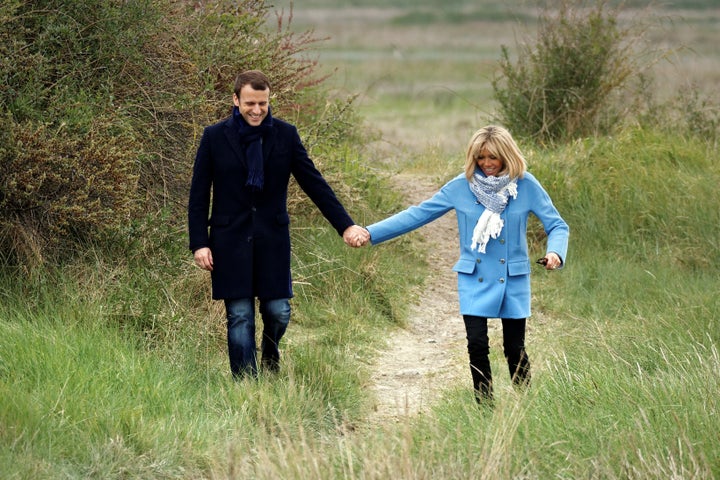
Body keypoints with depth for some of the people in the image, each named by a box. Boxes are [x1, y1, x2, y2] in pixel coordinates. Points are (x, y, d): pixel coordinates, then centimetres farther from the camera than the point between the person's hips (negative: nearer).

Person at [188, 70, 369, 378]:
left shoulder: (285, 135, 1)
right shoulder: (215, 137, -2)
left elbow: (314, 184, 2)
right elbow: (198, 196, 0)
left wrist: (346, 225, -4)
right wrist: (199, 244, -7)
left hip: (272, 239, 1)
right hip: (231, 241, -1)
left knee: (278, 312, 3)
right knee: (240, 318, -2)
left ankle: (270, 362, 34)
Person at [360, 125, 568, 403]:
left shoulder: (525, 185, -6)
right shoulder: (461, 187, -4)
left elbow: (557, 225, -2)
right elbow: (417, 215, -1)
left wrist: (555, 252, -25)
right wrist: (370, 234, -8)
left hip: (513, 280, -1)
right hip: (474, 280, 1)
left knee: (514, 349, 3)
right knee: (477, 346, -9)